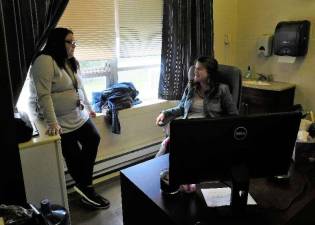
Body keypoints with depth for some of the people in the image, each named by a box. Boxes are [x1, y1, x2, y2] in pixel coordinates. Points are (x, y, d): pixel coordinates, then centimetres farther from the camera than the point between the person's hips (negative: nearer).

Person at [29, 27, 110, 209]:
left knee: (94, 139, 9)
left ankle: (84, 185, 22)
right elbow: (43, 95, -25)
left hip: (79, 116, 9)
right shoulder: (45, 61, -18)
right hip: (61, 122, -9)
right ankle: (87, 192, 21)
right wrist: (52, 123, -29)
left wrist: (89, 107, 22)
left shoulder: (71, 62, 10)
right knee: (74, 156, 2)